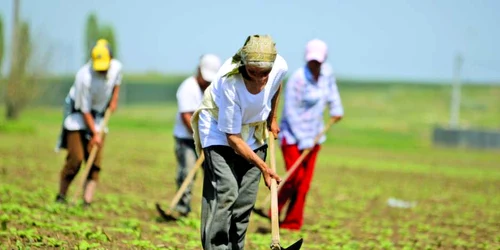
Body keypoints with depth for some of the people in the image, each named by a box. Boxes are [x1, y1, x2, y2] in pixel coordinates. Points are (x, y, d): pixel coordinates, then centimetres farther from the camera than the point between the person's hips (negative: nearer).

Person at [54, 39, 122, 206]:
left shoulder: (116, 67, -14)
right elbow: (84, 110, -22)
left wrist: (114, 99, 4)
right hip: (77, 113, -5)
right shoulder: (84, 76, -29)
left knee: (95, 161, -4)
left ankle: (87, 202, -5)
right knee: (76, 158, -12)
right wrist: (95, 134, -20)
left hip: (98, 115, 5)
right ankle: (61, 197, 3)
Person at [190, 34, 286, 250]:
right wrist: (263, 167, -27)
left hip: (253, 130, 5)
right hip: (219, 127, -5)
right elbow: (232, 136, -28)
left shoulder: (280, 67, -23)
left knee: (246, 198, -1)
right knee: (225, 191, -20)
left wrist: (272, 119, 14)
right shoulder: (229, 82, -36)